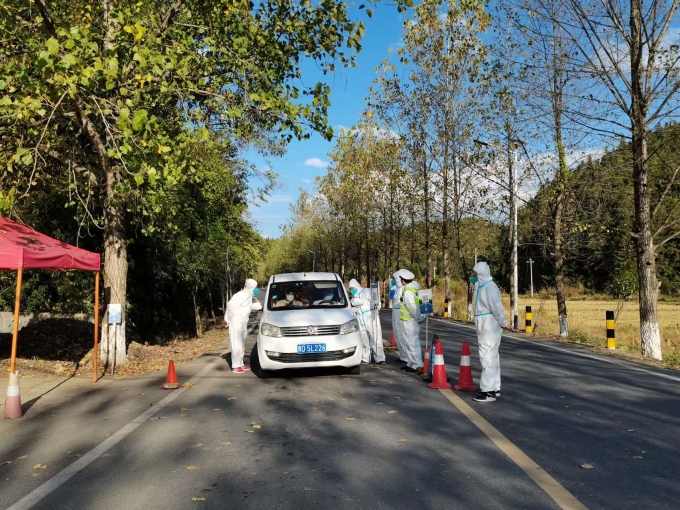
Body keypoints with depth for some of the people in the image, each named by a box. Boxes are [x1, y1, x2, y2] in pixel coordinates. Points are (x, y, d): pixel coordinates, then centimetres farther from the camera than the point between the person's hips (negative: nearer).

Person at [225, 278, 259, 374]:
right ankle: (235, 367, -3)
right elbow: (231, 304, -25)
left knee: (242, 345, 14)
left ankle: (240, 364, 23)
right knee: (237, 345, -7)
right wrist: (229, 318, -17)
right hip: (236, 323, -10)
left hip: (243, 323, 10)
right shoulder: (241, 295, -18)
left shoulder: (248, 296, 11)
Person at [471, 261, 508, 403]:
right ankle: (494, 388, 25)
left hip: (490, 329, -10)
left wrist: (503, 324, -17)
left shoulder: (489, 286, -18)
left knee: (487, 358, -8)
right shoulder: (482, 286, 14)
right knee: (492, 358, 16)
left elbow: (497, 307, -23)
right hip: (485, 328, 10)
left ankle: (489, 391, -4)